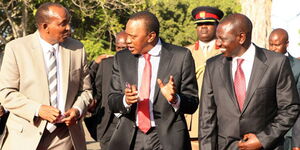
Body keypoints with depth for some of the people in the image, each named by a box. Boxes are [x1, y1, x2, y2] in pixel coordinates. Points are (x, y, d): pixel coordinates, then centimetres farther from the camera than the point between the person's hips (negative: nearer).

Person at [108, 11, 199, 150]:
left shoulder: (181, 56, -7)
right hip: (129, 139, 3)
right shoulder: (121, 58, 3)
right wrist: (125, 100, -19)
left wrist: (174, 99, -25)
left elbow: (192, 103, -5)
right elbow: (112, 101, 1)